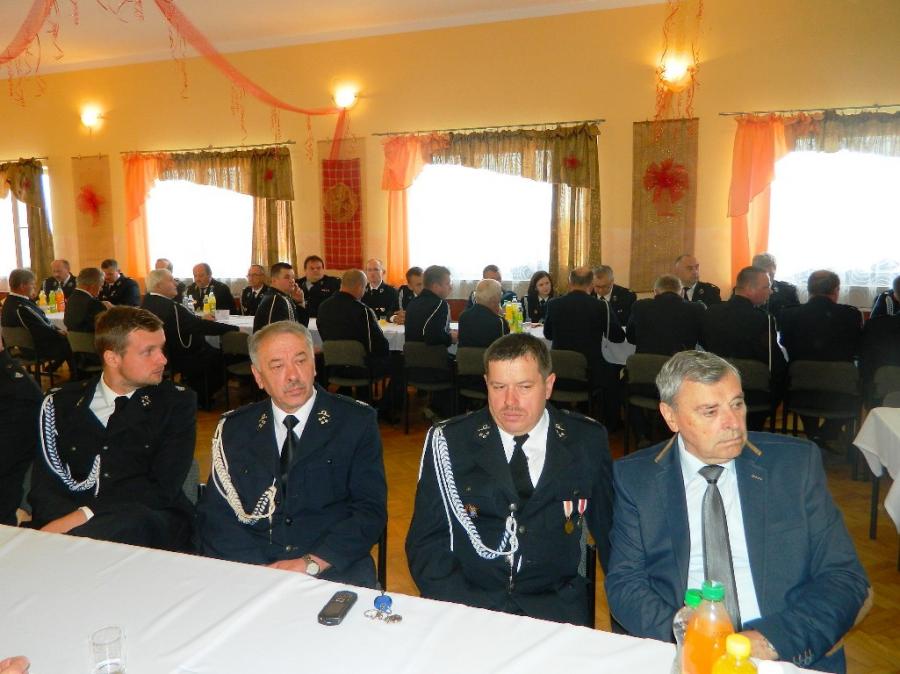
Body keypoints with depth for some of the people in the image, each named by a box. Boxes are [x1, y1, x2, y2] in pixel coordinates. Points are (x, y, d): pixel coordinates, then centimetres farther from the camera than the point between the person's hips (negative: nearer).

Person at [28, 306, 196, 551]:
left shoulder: (177, 403, 6)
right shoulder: (60, 403, 13)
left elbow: (162, 487, -5)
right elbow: (45, 484, 2)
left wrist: (85, 515, -17)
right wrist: (66, 519, -19)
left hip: (147, 522, -1)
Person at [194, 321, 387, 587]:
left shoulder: (357, 422, 2)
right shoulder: (233, 429, 10)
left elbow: (370, 510, -2)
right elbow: (214, 513, 5)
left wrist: (310, 563, -14)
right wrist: (259, 570, -12)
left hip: (332, 570, -2)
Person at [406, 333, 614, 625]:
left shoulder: (587, 442, 1)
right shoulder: (448, 442, -1)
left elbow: (610, 530, 11)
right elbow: (426, 541, -1)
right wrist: (457, 610, -15)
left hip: (556, 610, 1)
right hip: (466, 605, -1)